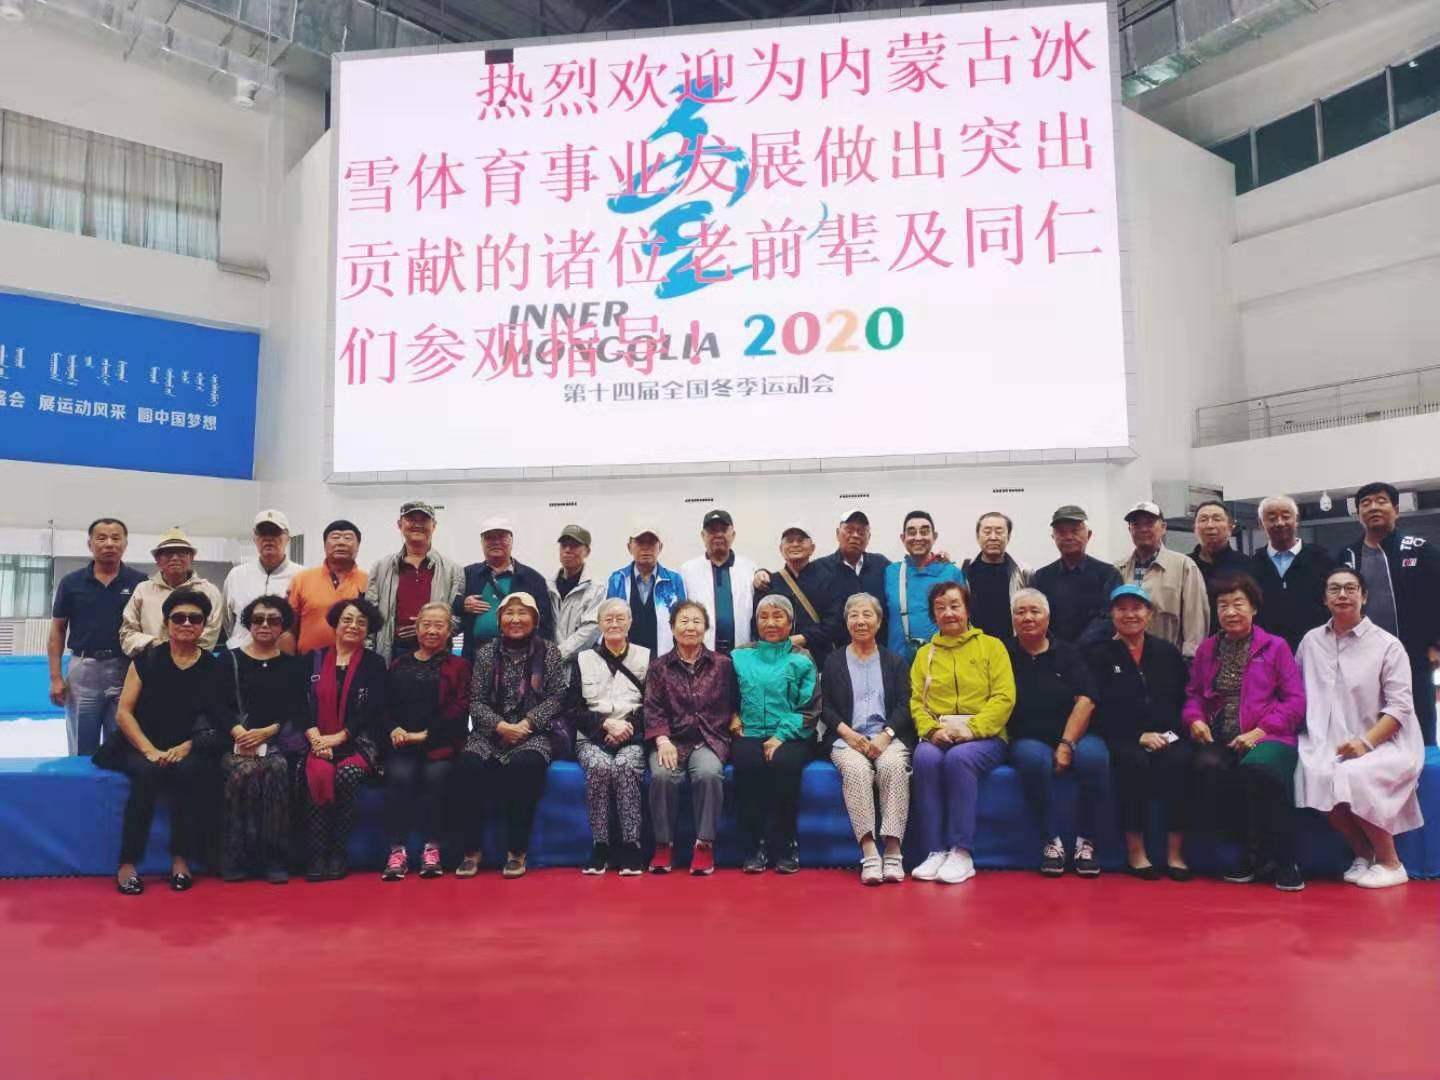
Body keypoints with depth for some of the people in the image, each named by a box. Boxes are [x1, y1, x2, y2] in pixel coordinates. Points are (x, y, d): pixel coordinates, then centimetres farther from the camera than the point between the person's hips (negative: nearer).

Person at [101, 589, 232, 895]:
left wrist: (186, 747, -17)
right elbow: (123, 712, -5)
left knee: (189, 772, -31)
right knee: (147, 772, -32)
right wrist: (150, 750, -17)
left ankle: (181, 858, -19)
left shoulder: (212, 668, 1)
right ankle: (127, 863, -24)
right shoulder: (147, 658, -2)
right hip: (140, 746, -1)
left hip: (184, 750, 1)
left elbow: (217, 721, -1)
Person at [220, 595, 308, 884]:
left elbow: (299, 712, 5)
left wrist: (267, 732, -13)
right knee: (244, 770, -32)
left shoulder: (294, 665, 13)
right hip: (237, 741, 0)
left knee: (277, 768, -32)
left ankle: (274, 858, -25)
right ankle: (235, 859, -23)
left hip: (279, 741, 0)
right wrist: (240, 733, -16)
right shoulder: (230, 660, 12)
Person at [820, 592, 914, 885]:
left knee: (893, 765, -33)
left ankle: (893, 853, -32)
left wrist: (885, 736, -11)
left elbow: (904, 706, 7)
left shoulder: (895, 662, 17)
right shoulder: (833, 662, 16)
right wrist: (849, 734, -9)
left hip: (888, 737, 0)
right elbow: (825, 707, 8)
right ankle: (869, 854, -35)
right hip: (846, 738, 0)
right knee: (856, 769, -33)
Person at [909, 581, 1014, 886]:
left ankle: (962, 853, -27)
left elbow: (1004, 698, -3)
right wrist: (932, 729, -12)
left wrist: (971, 727, -16)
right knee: (925, 757, -32)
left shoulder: (992, 646, 8)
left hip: (984, 736, -2)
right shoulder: (925, 653, 17)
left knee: (959, 757, -35)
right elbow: (916, 701, 9)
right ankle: (936, 851, -26)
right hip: (938, 737, 2)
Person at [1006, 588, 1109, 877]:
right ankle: (1052, 840, -19)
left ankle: (1085, 841, -14)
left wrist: (1067, 744, -14)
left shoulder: (1069, 653, 10)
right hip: (1029, 740, -1)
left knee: (1094, 756, -31)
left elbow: (1085, 700, -1)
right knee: (1034, 759, -35)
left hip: (1074, 736, 1)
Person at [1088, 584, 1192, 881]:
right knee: (1135, 762, -35)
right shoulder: (1100, 655, 8)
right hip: (1123, 740, -2)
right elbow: (1102, 710, -1)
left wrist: (1172, 732, -5)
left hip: (1167, 736, 2)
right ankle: (1135, 851, -22)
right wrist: (1139, 736, -13)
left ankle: (1175, 852, -22)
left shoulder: (1167, 652, 16)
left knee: (1179, 761, -31)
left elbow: (1184, 700, 14)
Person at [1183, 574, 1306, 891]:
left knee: (1259, 769, -38)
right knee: (1207, 769, -33)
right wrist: (1195, 719, -4)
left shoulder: (1275, 647, 7)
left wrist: (1260, 731, -11)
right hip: (1219, 739, 3)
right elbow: (1193, 694, 18)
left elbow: (1295, 700, 1)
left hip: (1265, 738, -3)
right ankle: (1257, 850, -12)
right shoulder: (1206, 648, 17)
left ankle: (1279, 858, -16)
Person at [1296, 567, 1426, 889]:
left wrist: (1366, 742, -20)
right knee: (1316, 774, -29)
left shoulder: (1387, 644, -2)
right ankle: (1364, 854, -3)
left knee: (1353, 776, -33)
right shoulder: (1311, 641, 9)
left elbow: (1400, 706, -7)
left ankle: (1390, 863, -8)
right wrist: (1311, 736, 0)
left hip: (1383, 742, -3)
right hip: (1330, 745, 3)